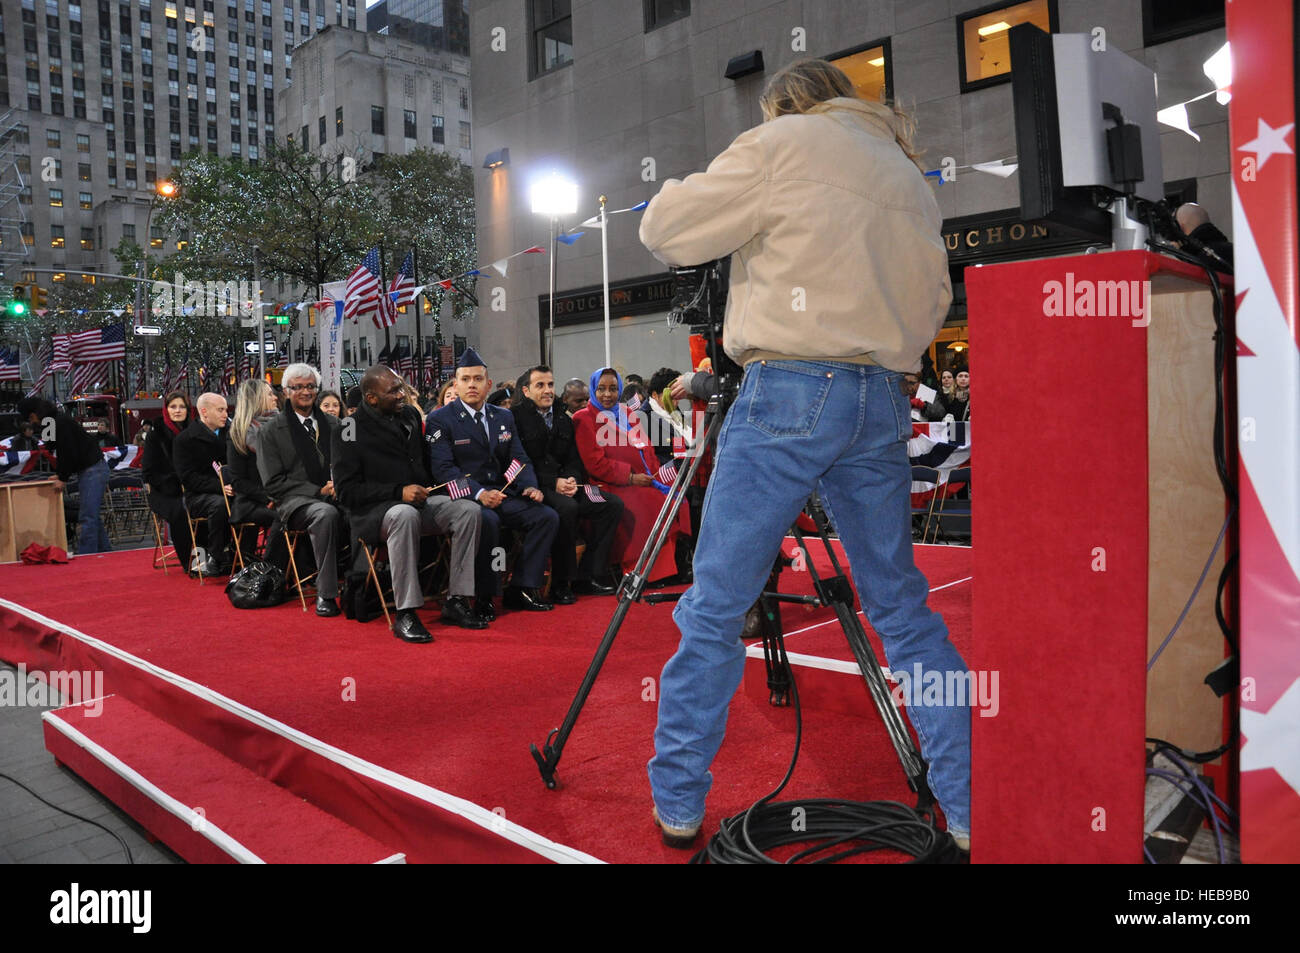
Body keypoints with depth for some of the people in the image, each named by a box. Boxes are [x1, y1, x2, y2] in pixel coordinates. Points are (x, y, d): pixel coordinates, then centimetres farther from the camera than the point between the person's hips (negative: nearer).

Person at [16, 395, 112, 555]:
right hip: (88, 471, 11)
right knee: (92, 516, 15)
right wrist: (60, 474, 12)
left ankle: (85, 558, -11)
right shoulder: (55, 423, 15)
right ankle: (106, 553, 21)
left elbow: (71, 454, -19)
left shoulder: (61, 423, -17)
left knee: (86, 518, -11)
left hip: (93, 470, -11)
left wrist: (63, 478, -9)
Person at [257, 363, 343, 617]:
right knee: (326, 513, -38)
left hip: (331, 497, 4)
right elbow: (273, 482, -1)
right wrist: (319, 492, -11)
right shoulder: (271, 430, 6)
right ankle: (325, 593, -30)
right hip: (294, 501, -3)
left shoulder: (331, 424, 18)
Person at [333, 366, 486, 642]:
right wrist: (399, 492, -20)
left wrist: (430, 485, 7)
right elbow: (346, 490, -11)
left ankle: (456, 601, -16)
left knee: (469, 510, -18)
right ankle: (405, 614, -35)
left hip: (421, 499, 6)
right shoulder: (351, 431, -6)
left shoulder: (410, 414, 12)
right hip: (374, 510, -6)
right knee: (405, 515, -39)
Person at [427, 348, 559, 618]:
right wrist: (479, 493, -27)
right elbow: (443, 468, -12)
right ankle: (483, 596, -19)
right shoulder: (439, 419, -2)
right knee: (488, 521, -36)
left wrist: (529, 486, -9)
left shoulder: (504, 417, 16)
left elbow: (519, 459, 13)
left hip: (502, 494, 6)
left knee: (547, 516, -15)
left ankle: (520, 589, -7)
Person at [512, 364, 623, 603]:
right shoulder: (516, 417, -3)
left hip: (564, 485, 7)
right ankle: (560, 584, -21)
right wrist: (553, 483, -16)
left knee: (613, 504, -10)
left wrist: (571, 479, -6)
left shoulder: (563, 420, 19)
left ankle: (587, 576, -7)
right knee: (566, 507, -36)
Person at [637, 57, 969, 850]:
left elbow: (665, 229, 3)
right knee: (905, 612, 13)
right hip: (885, 398, 6)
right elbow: (934, 304, 21)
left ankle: (677, 807, 13)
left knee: (715, 611, 3)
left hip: (789, 389, -5)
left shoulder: (783, 146, 3)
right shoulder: (911, 177, 21)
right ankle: (973, 811, 18)